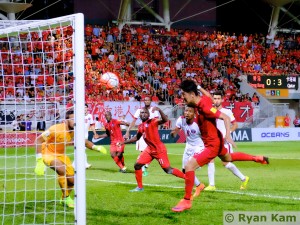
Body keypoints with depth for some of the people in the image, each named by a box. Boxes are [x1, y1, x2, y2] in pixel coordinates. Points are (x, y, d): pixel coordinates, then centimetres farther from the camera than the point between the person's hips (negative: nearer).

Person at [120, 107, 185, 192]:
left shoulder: (153, 121, -13)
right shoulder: (141, 126, 9)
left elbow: (165, 120, -32)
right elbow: (136, 137, 25)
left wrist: (159, 110, -45)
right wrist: (124, 142, 23)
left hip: (159, 150, -8)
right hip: (150, 149, 8)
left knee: (168, 170, -10)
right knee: (137, 165, 6)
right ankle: (140, 187, 19)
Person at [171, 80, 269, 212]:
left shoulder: (205, 107, -29)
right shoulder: (202, 99, -6)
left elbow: (226, 118, -30)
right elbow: (209, 98, 18)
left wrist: (228, 136, -39)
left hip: (212, 144, -10)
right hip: (215, 140, 10)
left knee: (189, 166, -18)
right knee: (227, 158, 37)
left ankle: (186, 201, -9)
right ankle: (258, 159, 53)